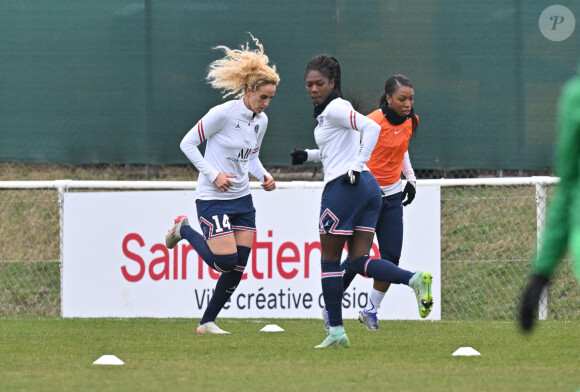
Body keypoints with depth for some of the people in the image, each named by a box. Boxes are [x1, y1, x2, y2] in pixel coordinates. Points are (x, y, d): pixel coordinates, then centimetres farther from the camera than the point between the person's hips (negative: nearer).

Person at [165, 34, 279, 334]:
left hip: (242, 199, 7)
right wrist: (213, 175, -17)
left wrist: (264, 177, -1)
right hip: (212, 199, -7)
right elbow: (187, 144, -11)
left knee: (238, 268, -1)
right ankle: (184, 231, 13)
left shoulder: (261, 120, 5)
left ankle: (207, 322, 12)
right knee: (225, 262, -14)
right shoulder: (223, 113, -17)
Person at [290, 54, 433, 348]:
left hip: (344, 187, -10)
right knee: (360, 262, 2)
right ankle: (415, 279, -20)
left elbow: (371, 128, -22)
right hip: (369, 188, 10)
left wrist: (356, 167, -22)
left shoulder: (335, 108, -9)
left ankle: (336, 331, 3)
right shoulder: (325, 112, 20)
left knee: (329, 260, 1)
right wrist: (308, 156, 22)